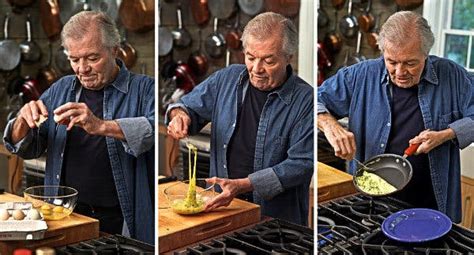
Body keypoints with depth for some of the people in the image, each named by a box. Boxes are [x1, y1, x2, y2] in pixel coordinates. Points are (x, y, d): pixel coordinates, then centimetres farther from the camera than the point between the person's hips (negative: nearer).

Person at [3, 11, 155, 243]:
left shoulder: (143, 89, -1)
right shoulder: (60, 90, 15)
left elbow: (154, 130, -21)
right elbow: (26, 149, 18)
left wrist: (102, 126, -32)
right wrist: (23, 122, -5)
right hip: (66, 217, 4)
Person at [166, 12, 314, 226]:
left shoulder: (305, 100, -9)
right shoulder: (227, 79, 5)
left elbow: (302, 163, -13)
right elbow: (191, 107, 19)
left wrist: (244, 185, -22)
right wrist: (179, 114, -6)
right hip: (221, 206, 3)